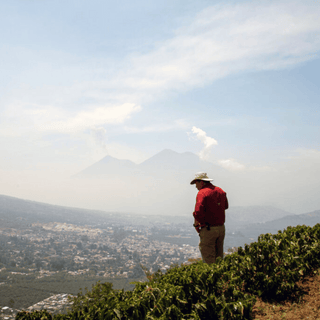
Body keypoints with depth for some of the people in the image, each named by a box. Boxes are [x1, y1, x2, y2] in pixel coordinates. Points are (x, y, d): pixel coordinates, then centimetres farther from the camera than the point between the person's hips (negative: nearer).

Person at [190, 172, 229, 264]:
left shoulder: (202, 192, -14)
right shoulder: (220, 191, 10)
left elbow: (198, 212, -23)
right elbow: (225, 206, 27)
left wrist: (196, 224, -7)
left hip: (208, 229, -7)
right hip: (221, 228, 7)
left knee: (208, 259, -1)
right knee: (219, 257, 16)